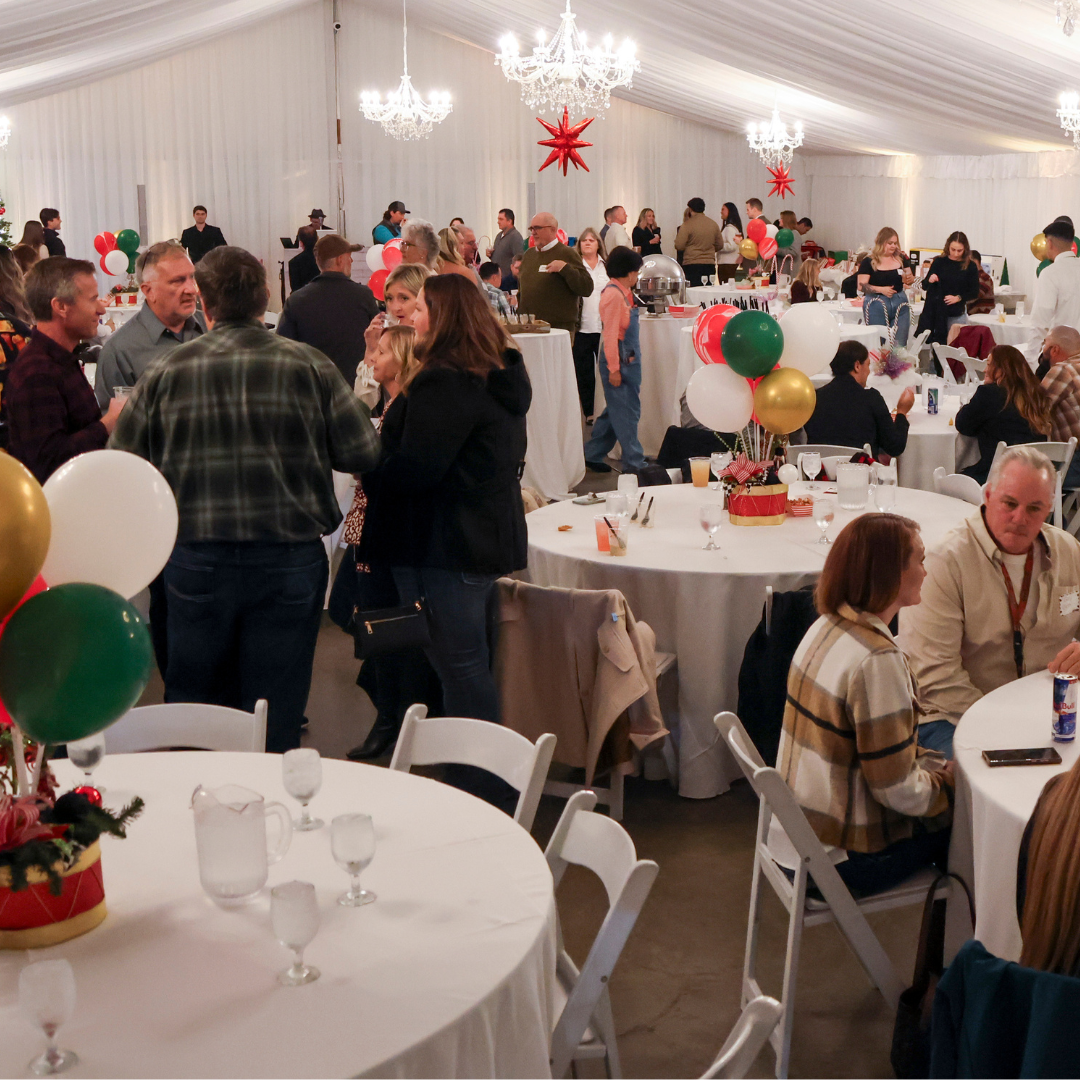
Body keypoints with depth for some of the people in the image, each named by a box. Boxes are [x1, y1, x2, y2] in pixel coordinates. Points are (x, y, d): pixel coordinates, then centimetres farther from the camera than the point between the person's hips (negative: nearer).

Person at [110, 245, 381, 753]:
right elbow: (362, 453, -4)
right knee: (276, 722, 8)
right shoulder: (309, 365, -7)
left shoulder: (163, 373, -4)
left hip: (194, 560, 1)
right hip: (290, 556, -1)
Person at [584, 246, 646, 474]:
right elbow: (610, 334, -20)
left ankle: (593, 455, 24)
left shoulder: (622, 293, 14)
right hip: (619, 361, -10)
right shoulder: (614, 294, -16)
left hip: (629, 359, 10)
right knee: (624, 412, -3)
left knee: (618, 411, 15)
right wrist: (614, 368, -21)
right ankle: (633, 462, 3)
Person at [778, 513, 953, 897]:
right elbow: (900, 791, -22)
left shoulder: (826, 627, 2)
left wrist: (932, 767, 8)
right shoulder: (875, 658, -26)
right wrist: (947, 782, -4)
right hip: (842, 857, -8)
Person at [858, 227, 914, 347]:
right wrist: (881, 289, -22)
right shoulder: (869, 262, -5)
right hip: (877, 305, -3)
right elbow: (861, 286, -10)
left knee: (900, 344, 3)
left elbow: (911, 280, 16)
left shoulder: (901, 258, 7)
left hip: (900, 304, 4)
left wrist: (909, 279, -8)